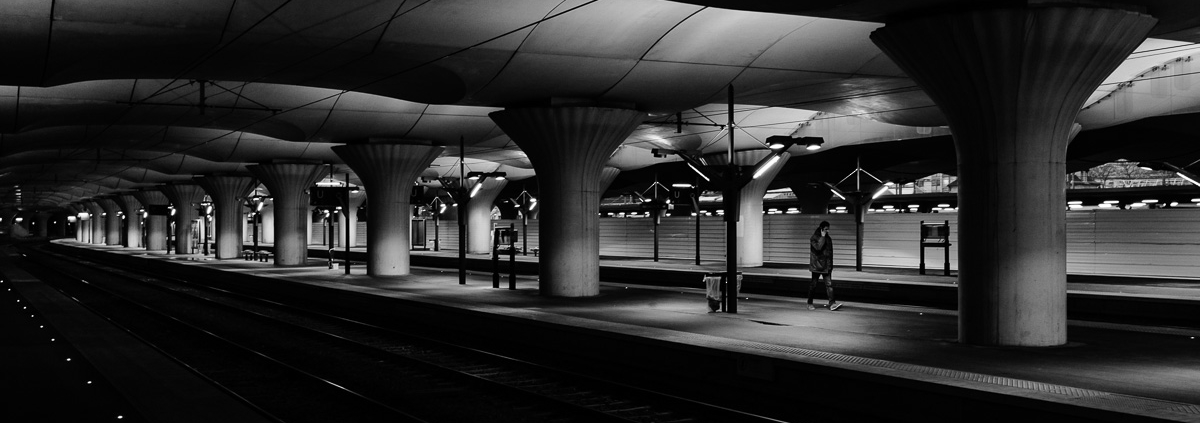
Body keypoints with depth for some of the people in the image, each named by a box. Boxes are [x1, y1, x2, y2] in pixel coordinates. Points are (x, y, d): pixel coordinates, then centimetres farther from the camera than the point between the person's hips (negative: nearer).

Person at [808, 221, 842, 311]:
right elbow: (818, 247, -25)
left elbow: (830, 252, 16)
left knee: (829, 284, -5)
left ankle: (832, 303, -10)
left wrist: (830, 265, 15)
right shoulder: (814, 238, -6)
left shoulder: (828, 239, 11)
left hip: (826, 266, 5)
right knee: (813, 284, 4)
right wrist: (822, 237, -16)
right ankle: (810, 303, 16)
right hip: (816, 265, -5)